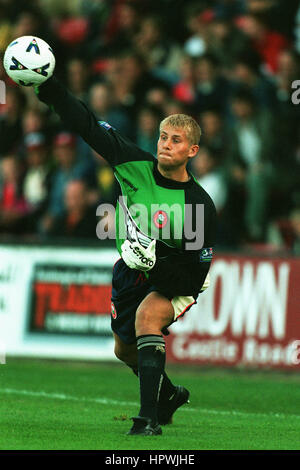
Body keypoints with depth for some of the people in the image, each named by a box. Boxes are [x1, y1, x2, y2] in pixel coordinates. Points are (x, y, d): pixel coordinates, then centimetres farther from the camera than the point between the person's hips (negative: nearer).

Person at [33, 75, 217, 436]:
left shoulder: (200, 205, -27)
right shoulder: (136, 165, -18)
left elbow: (195, 279, -24)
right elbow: (87, 124, -17)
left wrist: (157, 264, -40)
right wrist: (50, 88, -28)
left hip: (176, 280, -5)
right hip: (131, 270, 5)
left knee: (147, 315, -34)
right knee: (125, 349, 18)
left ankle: (149, 417, -35)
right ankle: (168, 394, 50)